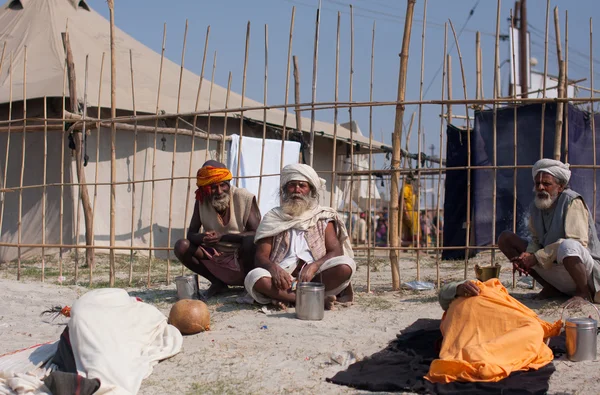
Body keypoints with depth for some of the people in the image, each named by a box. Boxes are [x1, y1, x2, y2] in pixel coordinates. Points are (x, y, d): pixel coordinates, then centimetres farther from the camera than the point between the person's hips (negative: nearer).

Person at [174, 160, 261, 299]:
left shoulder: (245, 198, -14)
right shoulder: (202, 201, -2)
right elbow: (191, 233, -1)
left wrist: (222, 237, -30)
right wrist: (202, 238, -27)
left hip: (242, 258, -4)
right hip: (217, 259, 4)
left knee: (251, 241, -36)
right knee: (182, 246, -17)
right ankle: (217, 283, 0)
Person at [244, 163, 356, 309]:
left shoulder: (323, 218, 16)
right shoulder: (273, 218, 16)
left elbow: (336, 252, 3)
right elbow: (261, 256, 6)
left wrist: (314, 266, -18)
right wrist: (273, 268, -18)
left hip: (316, 277, 1)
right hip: (282, 278, 0)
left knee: (345, 266, -28)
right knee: (255, 277, -32)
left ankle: (288, 299, -26)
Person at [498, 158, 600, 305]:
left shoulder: (572, 202, -16)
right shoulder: (535, 207, 4)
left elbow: (578, 242, -27)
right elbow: (536, 240, 7)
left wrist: (537, 257, -26)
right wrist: (526, 256, -18)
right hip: (552, 264, 7)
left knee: (567, 246, -43)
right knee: (505, 238, 1)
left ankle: (584, 293, -10)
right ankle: (550, 288, 3)